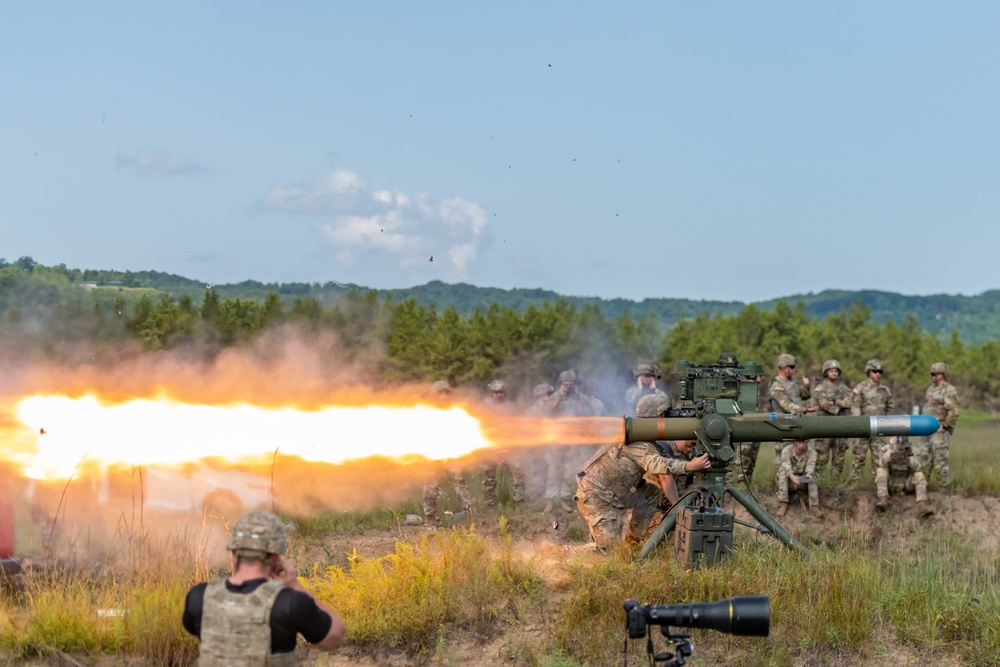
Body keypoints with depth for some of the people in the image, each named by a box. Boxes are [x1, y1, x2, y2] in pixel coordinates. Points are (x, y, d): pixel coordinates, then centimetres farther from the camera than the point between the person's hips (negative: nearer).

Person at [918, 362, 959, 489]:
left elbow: (953, 412, -18)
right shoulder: (931, 389, 16)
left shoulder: (949, 391, -11)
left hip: (940, 431, -8)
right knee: (923, 459, 7)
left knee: (940, 460, -7)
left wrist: (944, 426, -19)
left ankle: (946, 487, 0)